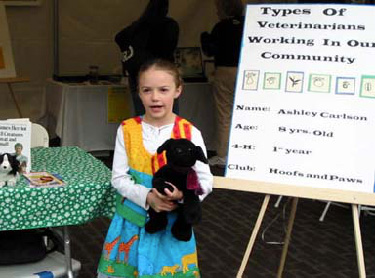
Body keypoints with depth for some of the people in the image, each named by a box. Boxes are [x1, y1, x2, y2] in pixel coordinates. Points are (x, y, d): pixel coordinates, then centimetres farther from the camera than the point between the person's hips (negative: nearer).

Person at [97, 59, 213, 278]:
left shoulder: (189, 133, -8)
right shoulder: (127, 130, -3)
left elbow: (205, 181, -7)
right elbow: (119, 178, -4)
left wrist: (183, 194, -27)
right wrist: (147, 197, -21)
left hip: (172, 222, -1)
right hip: (132, 220, 1)